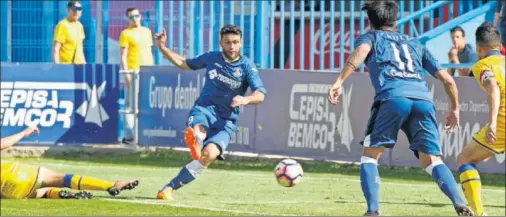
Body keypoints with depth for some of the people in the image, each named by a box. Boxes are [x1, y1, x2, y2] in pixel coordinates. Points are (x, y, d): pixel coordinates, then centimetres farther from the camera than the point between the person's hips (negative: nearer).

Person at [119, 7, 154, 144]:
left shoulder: (147, 31, 16)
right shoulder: (126, 33, -1)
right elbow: (123, 56, -6)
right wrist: (126, 74, -13)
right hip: (133, 73, -6)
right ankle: (128, 135, -8)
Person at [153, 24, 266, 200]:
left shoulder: (247, 66, 0)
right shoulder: (211, 58, 8)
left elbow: (260, 95, -12)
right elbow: (184, 64, 26)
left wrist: (245, 100, -34)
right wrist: (162, 48, 16)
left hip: (226, 120, -2)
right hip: (204, 108, 2)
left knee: (209, 154, -27)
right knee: (197, 132, -38)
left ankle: (169, 188, -21)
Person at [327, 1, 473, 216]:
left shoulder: (371, 37, 24)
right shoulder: (415, 44, 34)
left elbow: (361, 51, -3)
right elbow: (447, 79, 29)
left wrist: (339, 82, -14)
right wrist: (454, 109, 44)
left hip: (393, 98, -3)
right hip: (423, 100, 3)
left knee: (370, 155, 11)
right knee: (431, 160, 6)